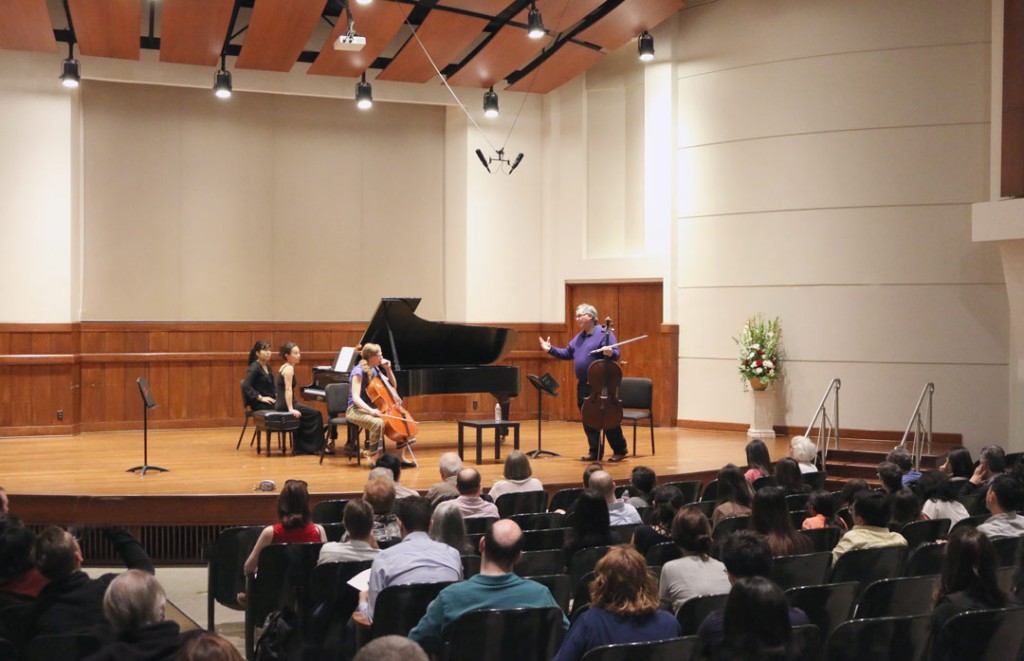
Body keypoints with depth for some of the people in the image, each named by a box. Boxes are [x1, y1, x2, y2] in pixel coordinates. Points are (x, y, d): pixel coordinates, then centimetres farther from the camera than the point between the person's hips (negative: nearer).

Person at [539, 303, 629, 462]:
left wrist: (610, 353, -37)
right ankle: (595, 451, 18)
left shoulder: (604, 333, -9)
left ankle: (620, 451, 6)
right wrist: (550, 349, 14)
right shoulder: (579, 337, 17)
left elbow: (616, 353, -16)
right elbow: (567, 353, 22)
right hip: (583, 385, 8)